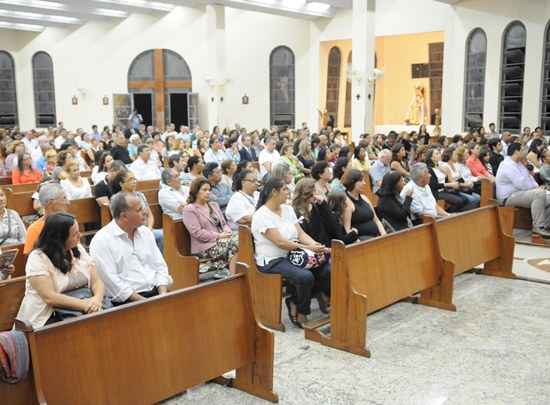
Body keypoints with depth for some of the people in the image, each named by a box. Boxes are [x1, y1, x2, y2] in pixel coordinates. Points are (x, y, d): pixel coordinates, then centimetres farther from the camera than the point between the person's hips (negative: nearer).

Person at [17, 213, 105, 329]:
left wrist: (97, 299, -19)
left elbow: (96, 281, 3)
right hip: (46, 318, -5)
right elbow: (50, 297, -19)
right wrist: (84, 305, -25)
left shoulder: (79, 250, 7)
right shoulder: (37, 258, -11)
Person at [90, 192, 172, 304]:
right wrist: (143, 301, -16)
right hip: (126, 300, -6)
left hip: (156, 292, 6)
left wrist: (163, 296, -3)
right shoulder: (102, 240, -7)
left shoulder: (146, 232, 13)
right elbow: (111, 282, -12)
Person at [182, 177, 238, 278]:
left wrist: (227, 232, -4)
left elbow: (224, 223, 20)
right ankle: (232, 276, -23)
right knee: (235, 243, -26)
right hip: (205, 248, -7)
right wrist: (218, 236, -15)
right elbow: (197, 233, -12)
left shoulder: (214, 205, 21)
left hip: (220, 242, 7)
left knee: (239, 237, -21)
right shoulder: (189, 209, -2)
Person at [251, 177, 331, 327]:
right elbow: (281, 242, -20)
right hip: (272, 261, -8)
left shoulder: (288, 209, 11)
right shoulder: (262, 215, -14)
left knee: (327, 269, -13)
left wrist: (316, 245, -15)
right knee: (306, 277, -32)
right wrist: (309, 248, -21)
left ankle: (295, 302, 2)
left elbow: (301, 233, 4)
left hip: (293, 256, 8)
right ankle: (301, 312, -2)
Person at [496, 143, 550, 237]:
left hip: (521, 193, 11)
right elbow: (521, 184, -24)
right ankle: (538, 227, -27)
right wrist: (537, 188, -9)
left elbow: (529, 177, 22)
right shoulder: (508, 165, -18)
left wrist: (537, 187, 1)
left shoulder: (519, 164, 17)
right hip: (509, 197, -11)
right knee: (539, 194, -31)